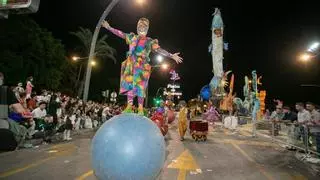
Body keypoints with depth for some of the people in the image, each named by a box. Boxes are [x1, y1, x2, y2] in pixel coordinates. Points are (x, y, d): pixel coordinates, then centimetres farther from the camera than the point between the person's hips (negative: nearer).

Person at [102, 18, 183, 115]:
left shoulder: (150, 41, 10)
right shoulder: (132, 37, 19)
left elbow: (159, 50, 3)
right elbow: (120, 34, 19)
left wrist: (171, 56, -5)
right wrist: (109, 27, 15)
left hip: (142, 66, -3)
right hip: (131, 64, 3)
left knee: (140, 86, -6)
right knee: (129, 84, -2)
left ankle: (140, 108, -3)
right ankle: (129, 106, 2)